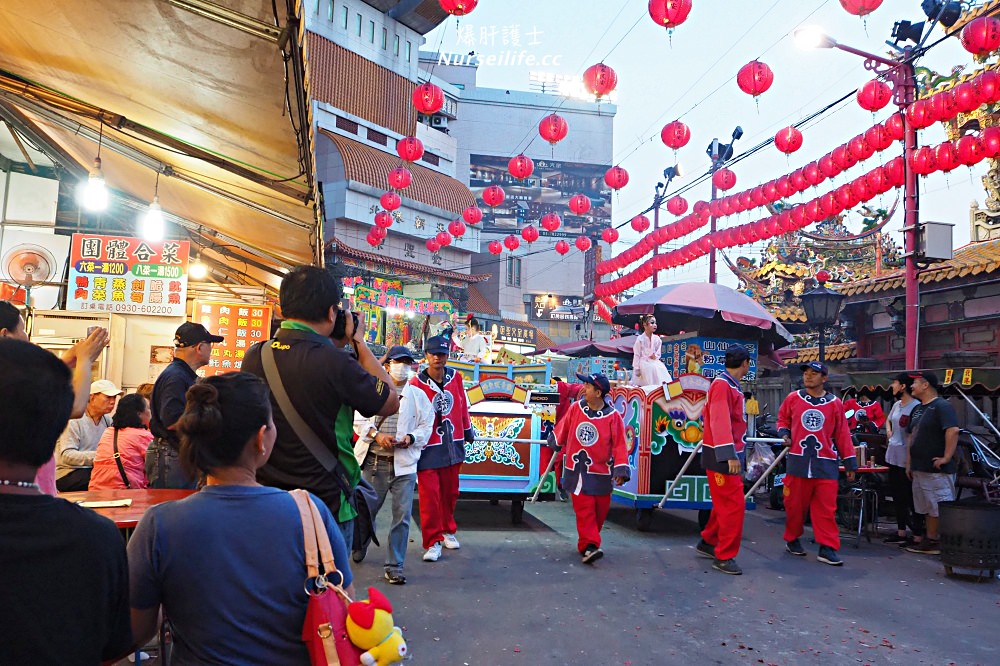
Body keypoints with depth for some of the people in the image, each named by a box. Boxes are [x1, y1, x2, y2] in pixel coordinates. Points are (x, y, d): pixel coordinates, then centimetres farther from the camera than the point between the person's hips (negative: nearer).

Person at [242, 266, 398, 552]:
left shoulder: (254, 357, -2)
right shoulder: (334, 362, -21)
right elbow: (390, 402, -5)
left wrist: (334, 346, 15)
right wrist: (358, 342, 0)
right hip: (326, 504, -6)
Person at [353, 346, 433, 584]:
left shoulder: (419, 396, 8)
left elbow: (426, 426, 9)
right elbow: (359, 420, 0)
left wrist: (411, 437, -10)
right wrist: (376, 435, -16)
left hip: (404, 464, 1)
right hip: (374, 462, 0)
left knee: (402, 515, -4)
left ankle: (394, 565, 7)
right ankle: (359, 546, 43)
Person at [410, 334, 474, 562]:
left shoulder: (455, 378, 3)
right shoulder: (416, 384, -13)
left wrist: (468, 431, 22)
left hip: (452, 443, 5)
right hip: (428, 446, -5)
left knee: (450, 491, 15)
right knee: (429, 494, -5)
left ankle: (448, 531, 33)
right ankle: (433, 542, 5)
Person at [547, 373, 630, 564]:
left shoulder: (613, 416, -10)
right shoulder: (576, 408, -3)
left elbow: (620, 444, -10)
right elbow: (563, 428, 15)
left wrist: (620, 470, -16)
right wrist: (556, 443, 30)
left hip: (601, 473, 0)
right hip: (577, 471, 0)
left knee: (599, 511, 9)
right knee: (584, 509, -7)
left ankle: (587, 543, 26)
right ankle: (588, 546, -10)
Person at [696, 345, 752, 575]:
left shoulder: (731, 386, 14)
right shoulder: (722, 385, -17)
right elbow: (720, 422, -26)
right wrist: (729, 455, -32)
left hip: (731, 455, 10)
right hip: (723, 457, -10)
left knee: (725, 503, 18)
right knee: (734, 505, -7)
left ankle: (708, 543, 31)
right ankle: (724, 557, 2)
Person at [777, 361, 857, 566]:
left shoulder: (835, 403, 2)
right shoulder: (793, 398, 3)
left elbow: (843, 434, 5)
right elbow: (783, 418, 18)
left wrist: (850, 462, 4)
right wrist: (784, 434, -2)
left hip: (826, 463, 0)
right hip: (798, 461, 0)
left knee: (826, 508, -2)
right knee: (795, 504, 8)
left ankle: (827, 548, 4)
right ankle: (792, 539, 25)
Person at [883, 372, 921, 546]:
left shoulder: (915, 407, -17)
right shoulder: (896, 405, 11)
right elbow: (888, 421, 31)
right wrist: (889, 431, 11)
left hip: (906, 459, -9)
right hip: (893, 457, 9)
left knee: (910, 497, -2)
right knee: (897, 496, 15)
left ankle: (918, 533, 8)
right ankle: (901, 533, 26)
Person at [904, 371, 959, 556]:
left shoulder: (941, 406, -12)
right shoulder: (918, 409, 17)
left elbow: (953, 430, -25)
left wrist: (947, 457, -24)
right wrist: (909, 463, 17)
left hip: (936, 470, -10)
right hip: (920, 468, 10)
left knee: (937, 508, -5)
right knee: (926, 508, 14)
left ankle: (934, 542, -1)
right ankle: (928, 540, 22)